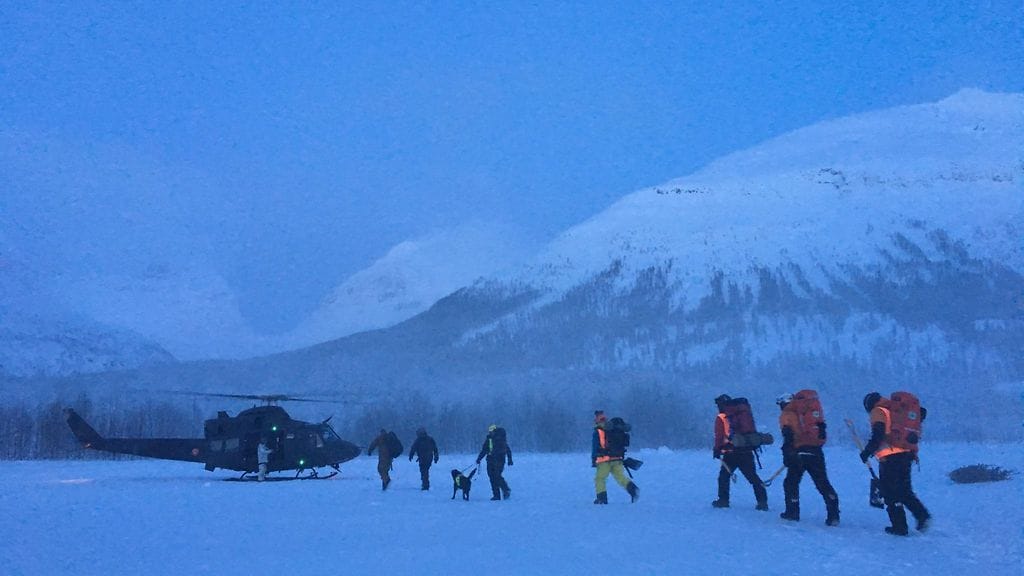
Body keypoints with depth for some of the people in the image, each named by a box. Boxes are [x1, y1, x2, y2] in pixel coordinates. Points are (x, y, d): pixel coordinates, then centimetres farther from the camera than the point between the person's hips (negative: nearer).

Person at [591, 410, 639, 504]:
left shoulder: (597, 431, -4)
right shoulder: (615, 428, 12)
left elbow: (595, 447, -5)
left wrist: (593, 461, 0)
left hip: (604, 459, -5)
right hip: (618, 459, 5)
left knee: (599, 478, 7)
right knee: (620, 477, 5)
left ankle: (602, 498, -1)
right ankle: (632, 489, -18)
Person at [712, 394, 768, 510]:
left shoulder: (721, 418, -3)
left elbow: (719, 436, -7)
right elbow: (752, 431, 18)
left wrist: (717, 449, 0)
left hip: (730, 453, -4)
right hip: (747, 451, 4)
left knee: (724, 476, 12)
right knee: (753, 477, 6)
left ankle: (723, 500, 11)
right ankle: (762, 500, -2)